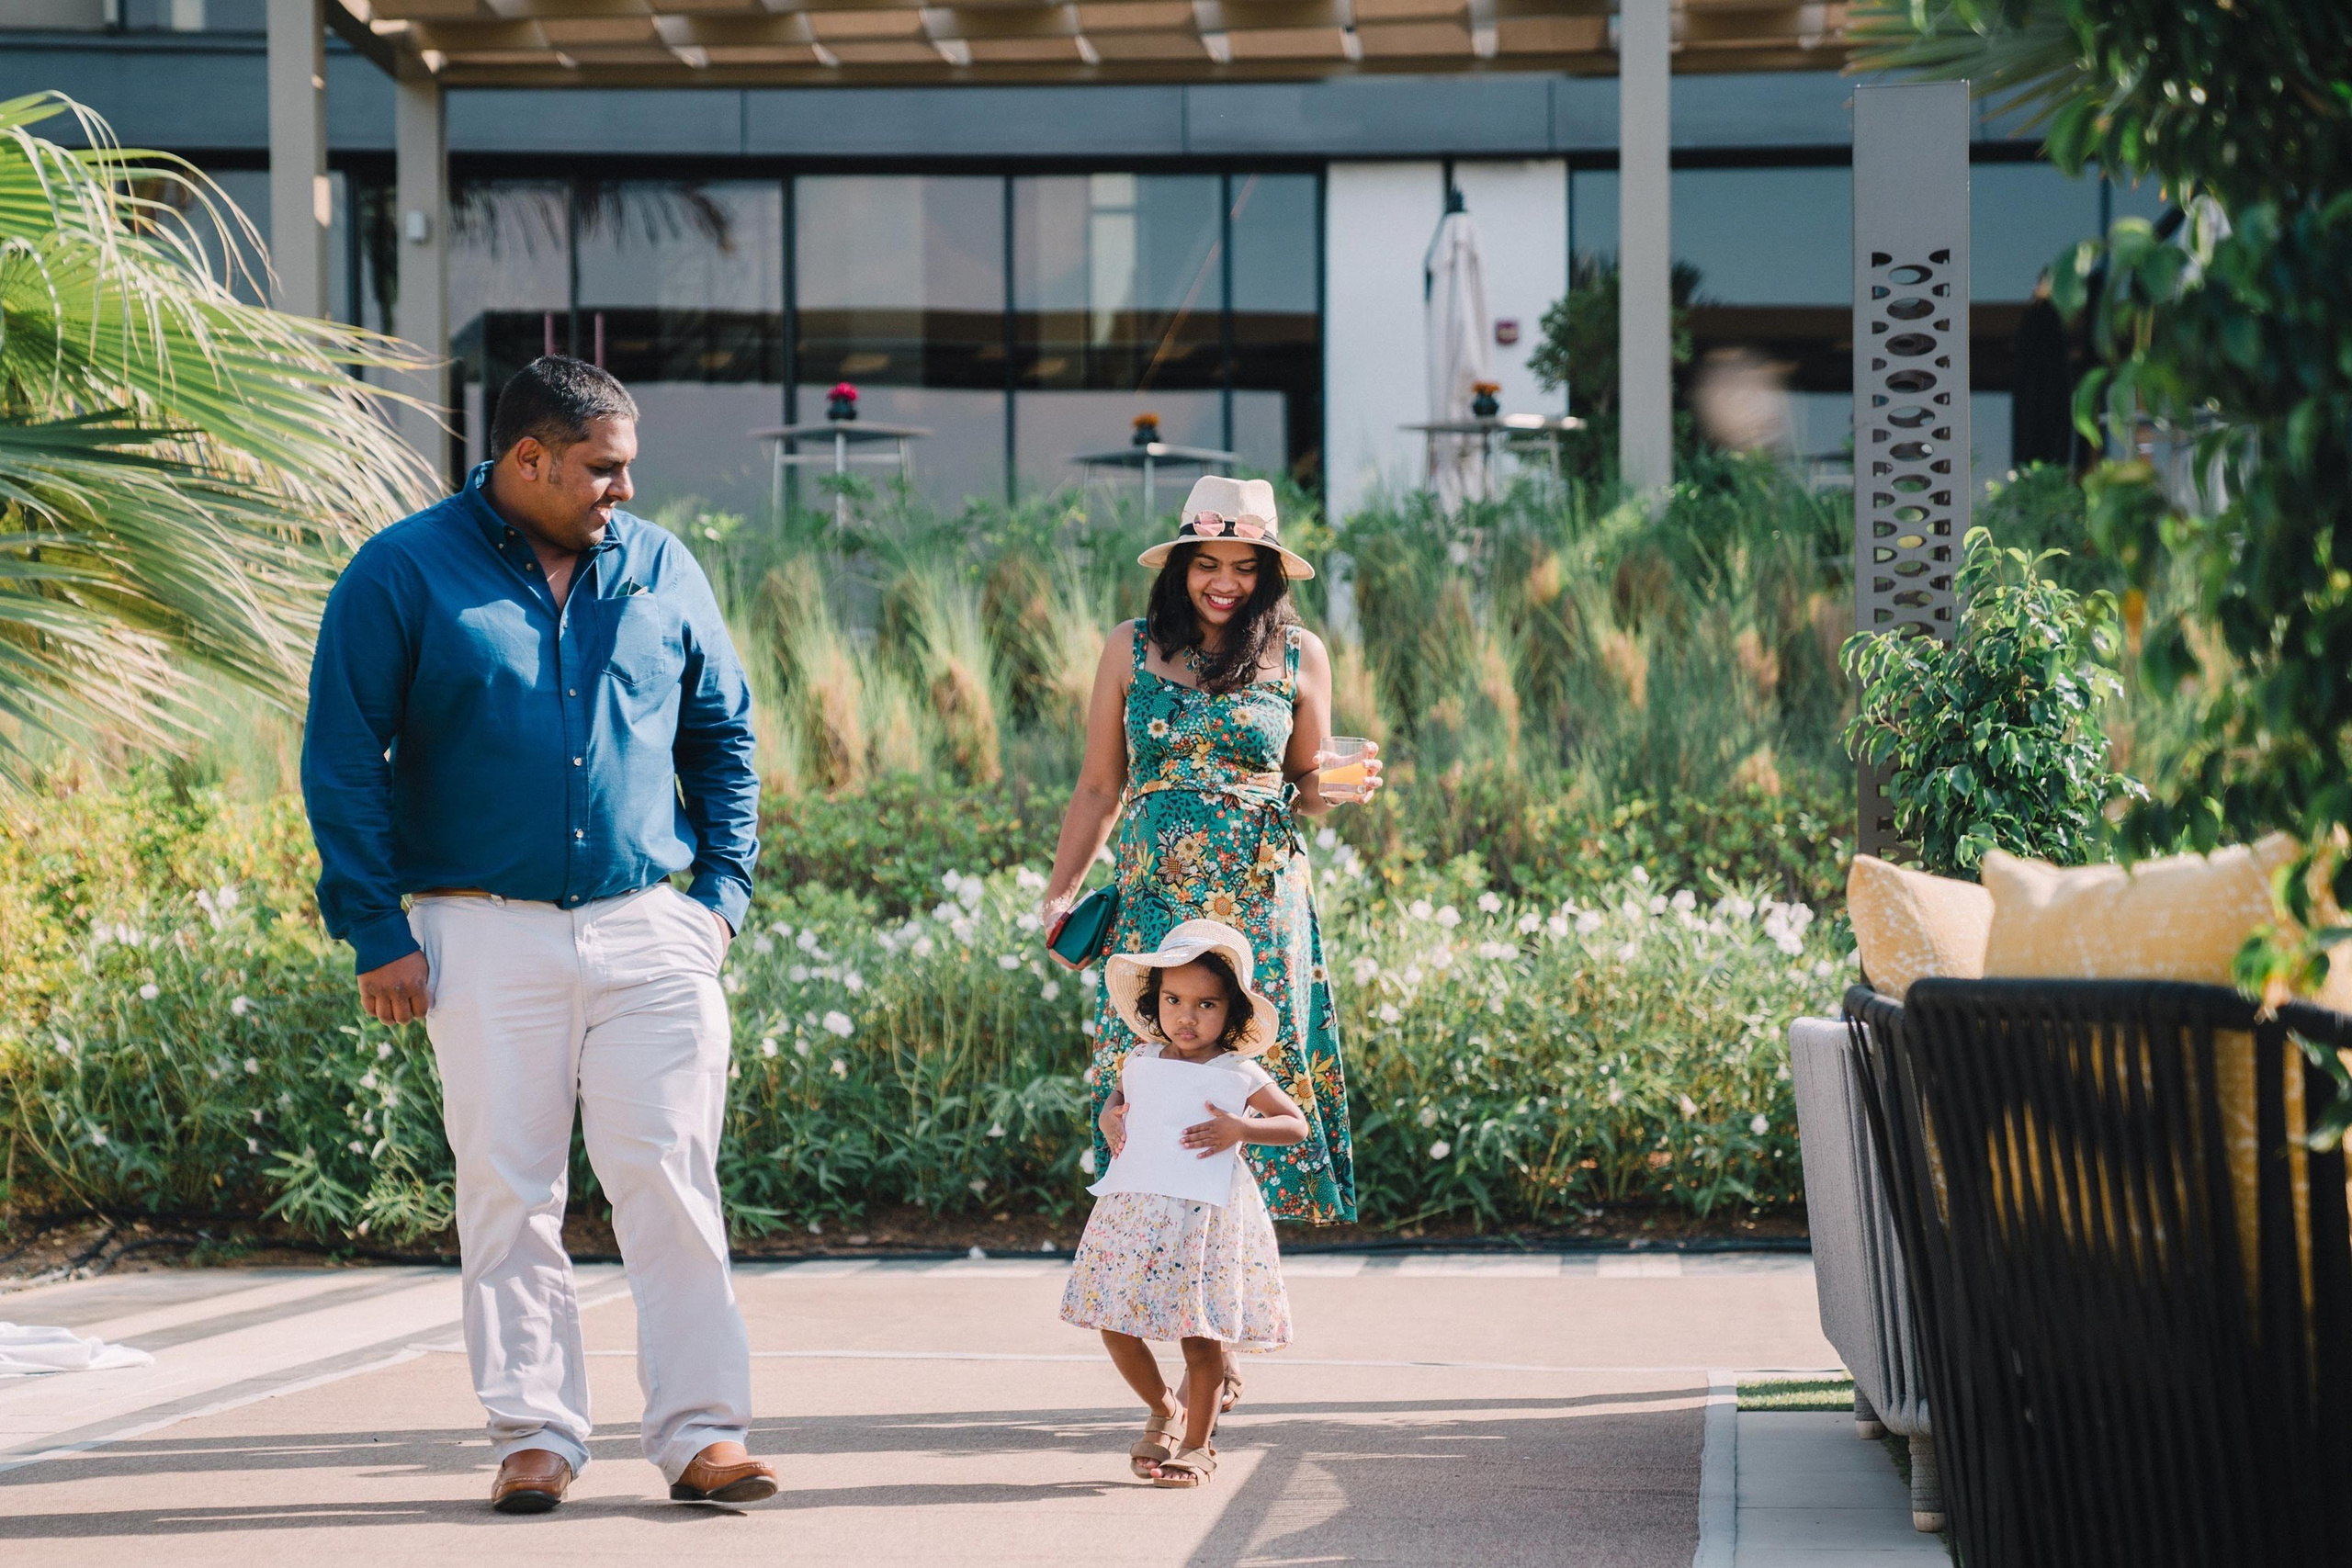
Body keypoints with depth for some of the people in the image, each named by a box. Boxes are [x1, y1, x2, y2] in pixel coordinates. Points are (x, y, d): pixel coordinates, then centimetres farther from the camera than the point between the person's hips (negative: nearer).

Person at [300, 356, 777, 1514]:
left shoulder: (662, 571, 10)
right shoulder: (403, 575, -1)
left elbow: (723, 733, 18)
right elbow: (342, 761, 0)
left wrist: (723, 886, 8)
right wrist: (375, 931, -5)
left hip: (651, 929, 2)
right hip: (487, 934, -2)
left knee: (673, 1180, -3)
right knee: (508, 1194, 1)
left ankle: (701, 1434, 0)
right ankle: (534, 1435, 9)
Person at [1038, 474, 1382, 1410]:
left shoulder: (1298, 656, 7)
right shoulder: (1133, 650, 8)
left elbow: (1308, 793, 13)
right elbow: (1099, 786, 12)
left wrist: (1350, 786, -8)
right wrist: (1060, 894, 4)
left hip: (1264, 910, -1)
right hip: (1157, 906, 1)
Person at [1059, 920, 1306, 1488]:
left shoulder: (1238, 1073, -3)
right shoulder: (1142, 1060, 9)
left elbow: (1297, 1124, 1)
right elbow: (1116, 1103, 27)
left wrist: (1241, 1130, -15)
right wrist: (1110, 1122, 3)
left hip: (1207, 1215, -4)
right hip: (1138, 1207, 4)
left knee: (1201, 1336, -3)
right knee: (1116, 1328, 4)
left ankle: (1197, 1443, 15)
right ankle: (1163, 1411, 29)